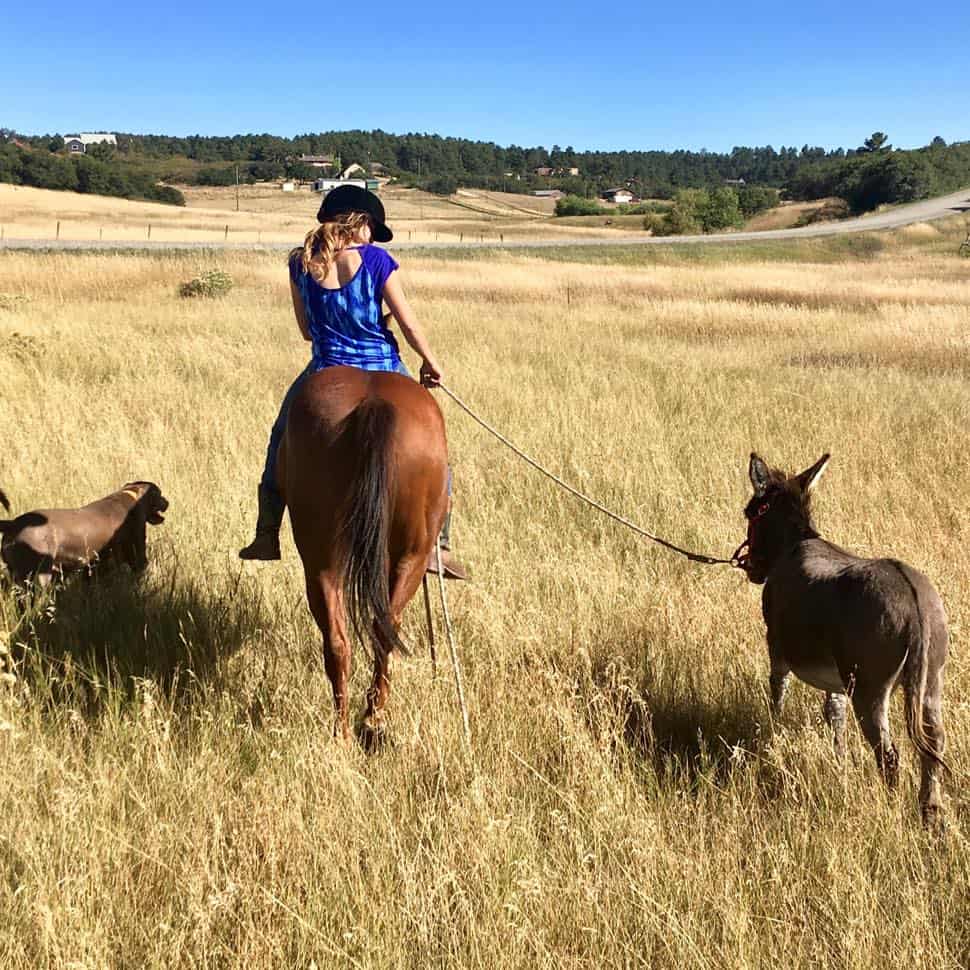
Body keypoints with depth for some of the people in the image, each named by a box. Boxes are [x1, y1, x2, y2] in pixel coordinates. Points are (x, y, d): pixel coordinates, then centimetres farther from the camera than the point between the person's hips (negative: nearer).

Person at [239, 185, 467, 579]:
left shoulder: (301, 263, -4)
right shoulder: (377, 260, -13)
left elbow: (307, 330, 5)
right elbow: (409, 325, -9)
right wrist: (430, 361, 8)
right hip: (383, 373, -2)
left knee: (282, 440, 28)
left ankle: (267, 536, 31)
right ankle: (439, 546, 14)